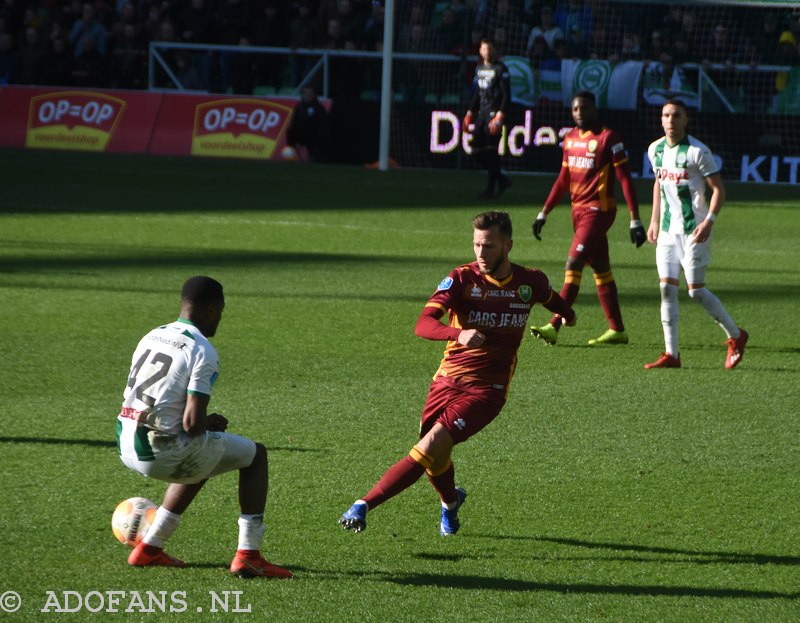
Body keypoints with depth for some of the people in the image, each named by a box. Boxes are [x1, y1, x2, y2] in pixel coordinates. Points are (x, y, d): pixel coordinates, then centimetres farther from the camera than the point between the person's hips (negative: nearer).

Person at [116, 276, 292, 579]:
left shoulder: (151, 337, 12)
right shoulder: (202, 352, -12)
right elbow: (192, 424, -18)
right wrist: (208, 423, 6)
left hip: (127, 448, 8)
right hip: (163, 451, -8)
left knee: (199, 464, 37)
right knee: (255, 454, 11)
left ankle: (149, 548, 33)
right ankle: (248, 556, 6)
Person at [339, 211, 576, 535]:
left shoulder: (531, 282, 1)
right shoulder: (462, 278, -7)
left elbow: (556, 302, 30)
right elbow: (423, 324, -24)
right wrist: (458, 333, -38)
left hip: (487, 389, -1)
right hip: (448, 380, 1)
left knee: (431, 446, -19)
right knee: (435, 460, 8)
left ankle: (364, 504, -18)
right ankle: (450, 501, 44)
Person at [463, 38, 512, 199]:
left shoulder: (500, 69, -7)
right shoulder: (479, 68, 15)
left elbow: (506, 95, -11)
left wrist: (500, 116, -20)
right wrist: (470, 113, 18)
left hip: (495, 113, -8)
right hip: (482, 112, 8)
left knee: (491, 150, -9)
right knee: (477, 148, 4)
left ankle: (491, 189, -3)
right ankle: (500, 179, 18)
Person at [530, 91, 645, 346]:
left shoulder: (608, 138, -11)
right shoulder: (570, 138, 12)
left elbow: (625, 179, -11)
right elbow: (564, 180, 20)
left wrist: (635, 220, -14)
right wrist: (543, 213, 17)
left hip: (598, 210, -8)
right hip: (578, 209, 8)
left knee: (574, 264, -14)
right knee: (601, 269, 12)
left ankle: (554, 327, -18)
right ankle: (617, 330, 18)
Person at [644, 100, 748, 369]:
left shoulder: (697, 151, -13)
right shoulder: (655, 149, 7)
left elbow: (718, 189, -10)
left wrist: (709, 221, -22)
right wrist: (654, 221, 18)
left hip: (693, 231, -6)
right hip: (667, 230, 6)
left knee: (696, 290, -5)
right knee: (667, 288, -1)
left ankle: (736, 336, 14)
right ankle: (671, 354, 3)